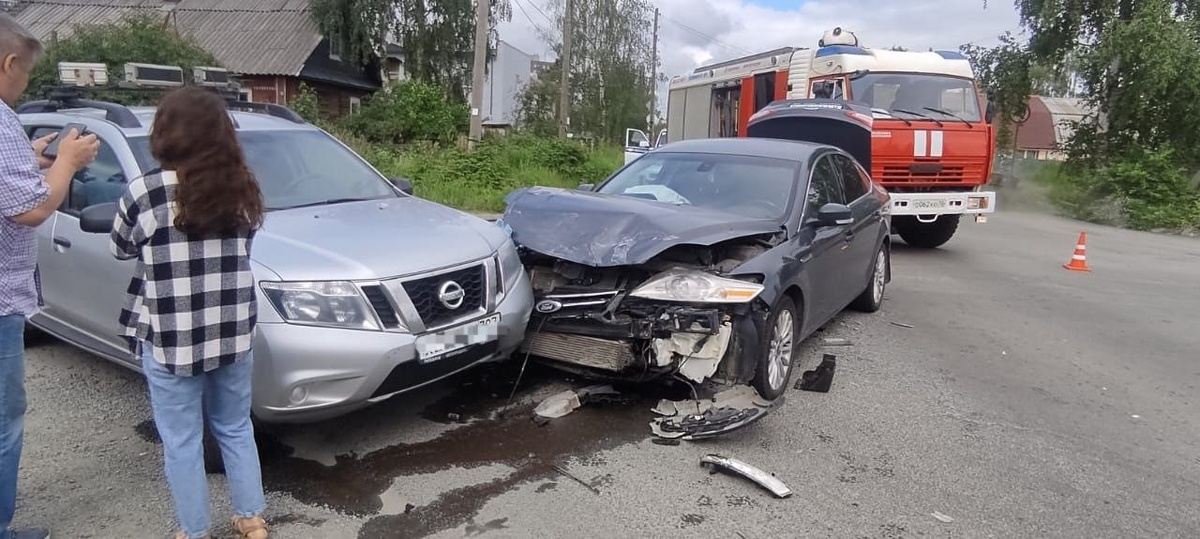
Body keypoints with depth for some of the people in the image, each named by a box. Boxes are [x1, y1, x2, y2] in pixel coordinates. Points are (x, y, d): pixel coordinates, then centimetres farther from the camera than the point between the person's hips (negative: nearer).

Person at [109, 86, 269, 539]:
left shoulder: (144, 192, -11)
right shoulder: (241, 189, 0)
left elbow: (121, 248, 6)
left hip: (171, 340, -4)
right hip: (234, 334, 4)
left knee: (182, 442, 12)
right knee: (236, 430, 20)